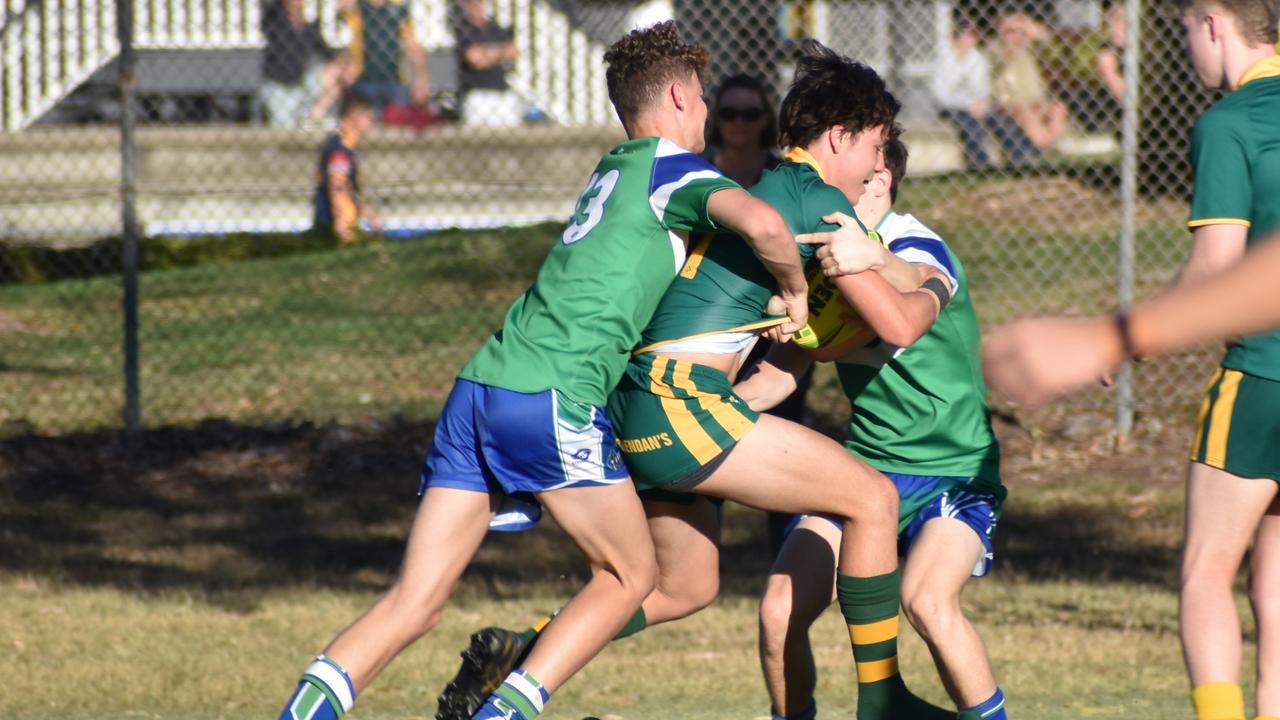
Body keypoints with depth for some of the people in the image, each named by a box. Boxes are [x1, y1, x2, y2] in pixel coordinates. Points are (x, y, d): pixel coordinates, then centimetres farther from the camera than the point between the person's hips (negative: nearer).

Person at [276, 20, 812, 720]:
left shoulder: (612, 170, 26)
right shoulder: (676, 169, 2)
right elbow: (759, 222, -17)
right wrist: (795, 291, 1)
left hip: (478, 388, 7)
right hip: (553, 400, -7)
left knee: (413, 602, 3)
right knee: (629, 575, 11)